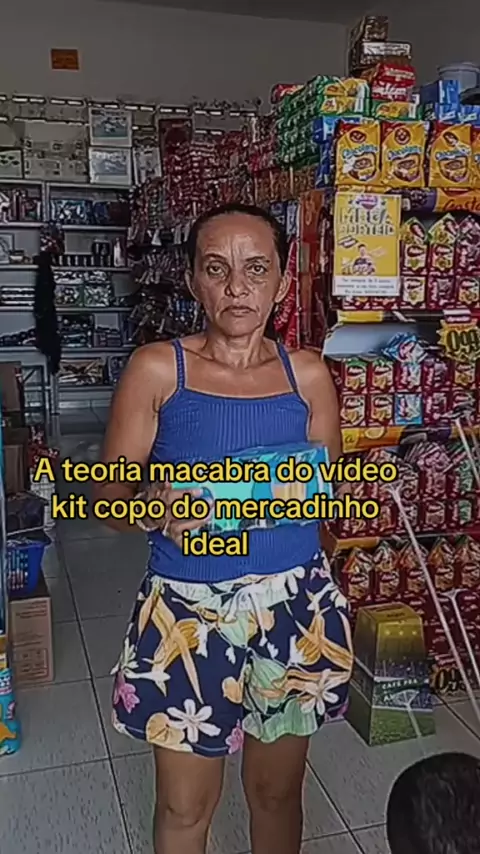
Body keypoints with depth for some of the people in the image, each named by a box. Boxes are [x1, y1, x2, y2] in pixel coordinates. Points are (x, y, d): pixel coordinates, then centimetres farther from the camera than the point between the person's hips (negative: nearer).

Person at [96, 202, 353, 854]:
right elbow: (110, 495, -6)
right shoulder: (157, 369, -7)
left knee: (277, 789, 20)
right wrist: (153, 507, -28)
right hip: (188, 610, -2)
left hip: (295, 607, 2)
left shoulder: (307, 373, 1)